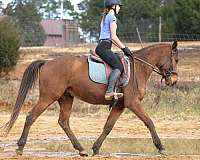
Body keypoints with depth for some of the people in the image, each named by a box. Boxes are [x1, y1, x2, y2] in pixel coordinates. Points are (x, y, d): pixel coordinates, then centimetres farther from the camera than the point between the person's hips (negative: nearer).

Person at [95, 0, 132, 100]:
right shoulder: (112, 17, -5)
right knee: (118, 66, -23)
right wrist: (124, 48, -5)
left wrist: (122, 47, 22)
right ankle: (109, 91, -40)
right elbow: (113, 37, -13)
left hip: (101, 46, 10)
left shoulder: (105, 17, 24)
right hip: (104, 47, -10)